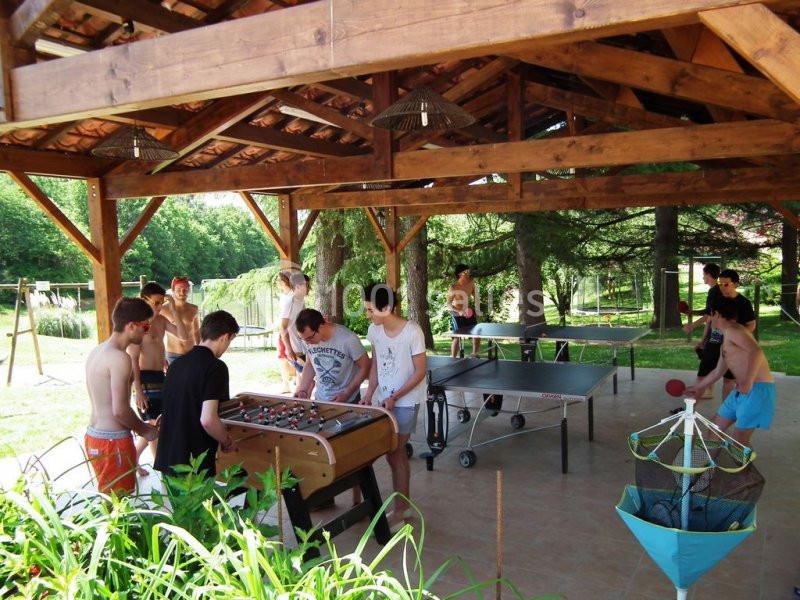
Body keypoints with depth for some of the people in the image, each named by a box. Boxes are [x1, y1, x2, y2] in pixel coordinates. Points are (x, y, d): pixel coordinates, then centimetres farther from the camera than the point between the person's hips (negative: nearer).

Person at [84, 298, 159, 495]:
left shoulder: (97, 351, 9)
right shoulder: (120, 358, -19)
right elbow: (120, 410, -22)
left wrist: (139, 425, 16)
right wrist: (144, 430, -6)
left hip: (94, 435, 9)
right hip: (113, 442, -9)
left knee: (108, 500, 19)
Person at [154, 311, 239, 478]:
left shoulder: (176, 363, 8)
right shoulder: (215, 367, -15)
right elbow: (207, 419, -24)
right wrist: (227, 442, -5)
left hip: (166, 458, 7)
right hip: (196, 463, -7)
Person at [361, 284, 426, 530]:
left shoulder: (412, 332, -20)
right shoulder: (374, 330, -2)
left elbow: (420, 372, -15)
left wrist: (395, 397, -19)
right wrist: (370, 394, -1)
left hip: (406, 402, -6)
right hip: (384, 399, 6)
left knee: (394, 454, -1)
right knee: (397, 453, 15)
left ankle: (399, 511, 14)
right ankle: (405, 504, 30)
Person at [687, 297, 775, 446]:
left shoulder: (732, 330, -11)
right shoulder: (726, 339, 20)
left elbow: (756, 351, -29)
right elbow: (718, 371, 32)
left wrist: (748, 382, -29)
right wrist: (698, 387, 42)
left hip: (758, 389, -10)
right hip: (741, 391, 10)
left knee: (739, 440, -8)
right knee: (715, 427, 17)